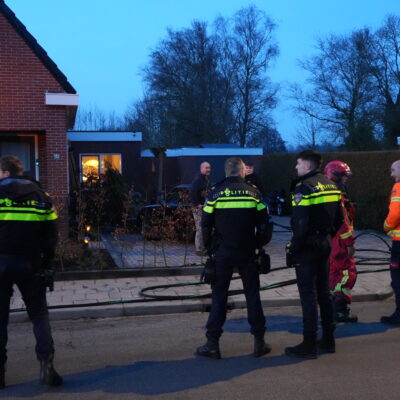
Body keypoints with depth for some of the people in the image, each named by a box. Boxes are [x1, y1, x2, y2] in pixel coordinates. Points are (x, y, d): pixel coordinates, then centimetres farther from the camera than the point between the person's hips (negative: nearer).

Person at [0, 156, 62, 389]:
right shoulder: (41, 197, 5)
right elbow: (51, 236, 4)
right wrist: (45, 263, 12)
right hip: (30, 265, 2)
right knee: (39, 314, 11)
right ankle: (46, 363, -3)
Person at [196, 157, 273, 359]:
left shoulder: (215, 193, -2)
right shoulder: (253, 192, 1)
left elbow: (206, 225, -1)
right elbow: (264, 224, 2)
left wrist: (210, 248, 9)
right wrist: (259, 245, 14)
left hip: (222, 253, -1)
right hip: (247, 253, 1)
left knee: (219, 297, 5)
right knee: (252, 295, 10)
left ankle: (212, 343, 6)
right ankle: (259, 342, 14)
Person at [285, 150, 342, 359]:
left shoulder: (303, 187, -16)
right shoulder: (331, 186, 9)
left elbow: (301, 224, -22)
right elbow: (339, 219, 13)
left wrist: (294, 248, -13)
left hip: (307, 247, -8)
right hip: (324, 246, 8)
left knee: (308, 295, -2)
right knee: (324, 292, 16)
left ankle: (309, 345, 3)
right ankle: (328, 339, 25)